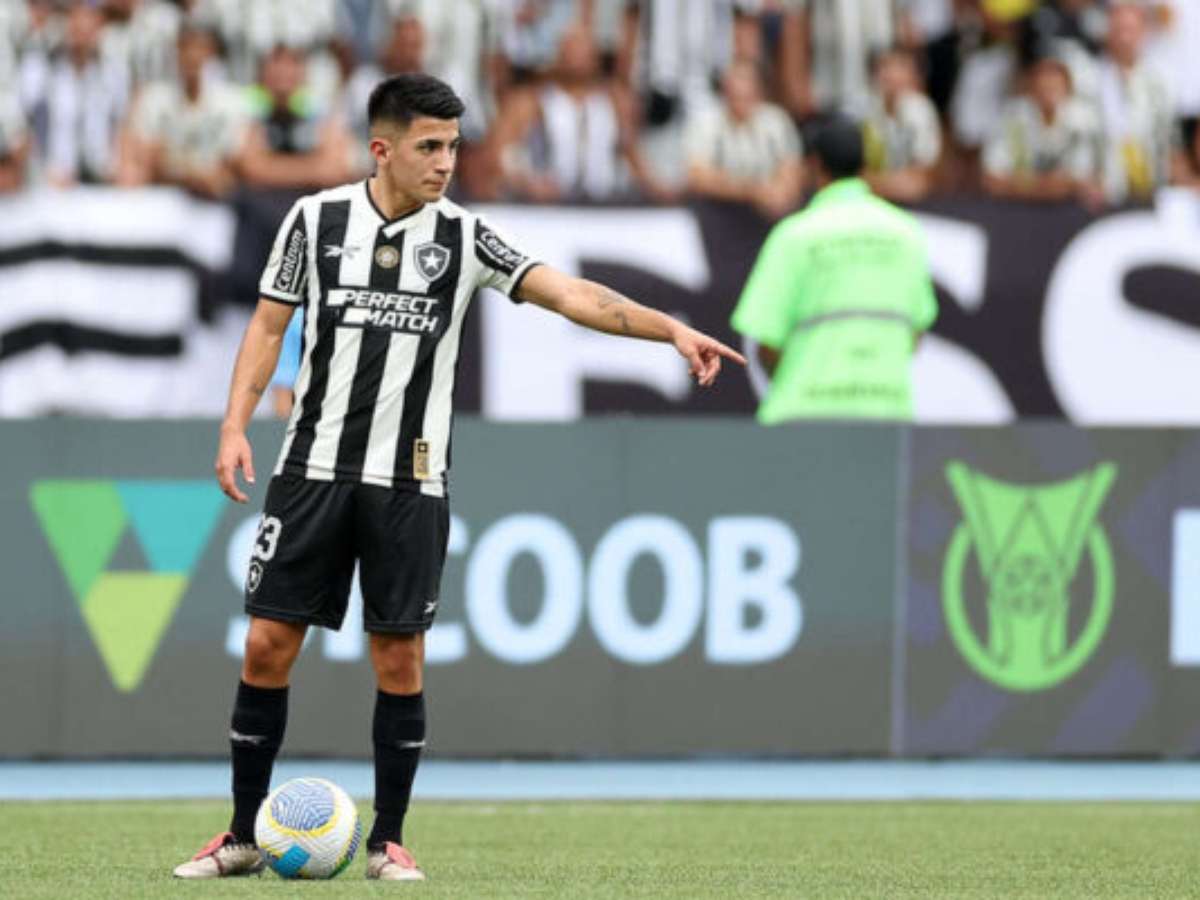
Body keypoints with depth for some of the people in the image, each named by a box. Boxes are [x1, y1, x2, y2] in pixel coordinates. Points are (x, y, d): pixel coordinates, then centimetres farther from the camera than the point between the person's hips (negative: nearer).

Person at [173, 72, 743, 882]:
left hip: (409, 481, 0)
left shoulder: (463, 237, -1)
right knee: (269, 643, -1)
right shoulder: (317, 219, 0)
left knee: (400, 657, 0)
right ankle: (244, 838, 9)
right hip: (315, 468, 0)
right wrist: (236, 426, -4)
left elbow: (571, 296, -8)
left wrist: (673, 330, -20)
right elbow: (269, 326, 7)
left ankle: (389, 840, 12)